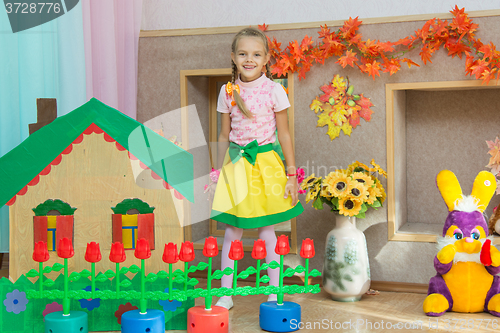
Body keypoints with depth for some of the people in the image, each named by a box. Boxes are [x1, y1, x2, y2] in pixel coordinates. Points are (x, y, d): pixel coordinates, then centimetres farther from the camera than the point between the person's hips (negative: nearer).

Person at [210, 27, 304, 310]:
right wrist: (221, 170, 10)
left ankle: (275, 295, 15)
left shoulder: (273, 90, -6)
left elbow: (284, 135, -1)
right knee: (232, 232, 5)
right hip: (235, 163, 2)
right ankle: (225, 294, 15)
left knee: (267, 231, 3)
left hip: (266, 163, -2)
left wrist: (291, 174, -3)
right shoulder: (228, 92, 2)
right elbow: (224, 135, 10)